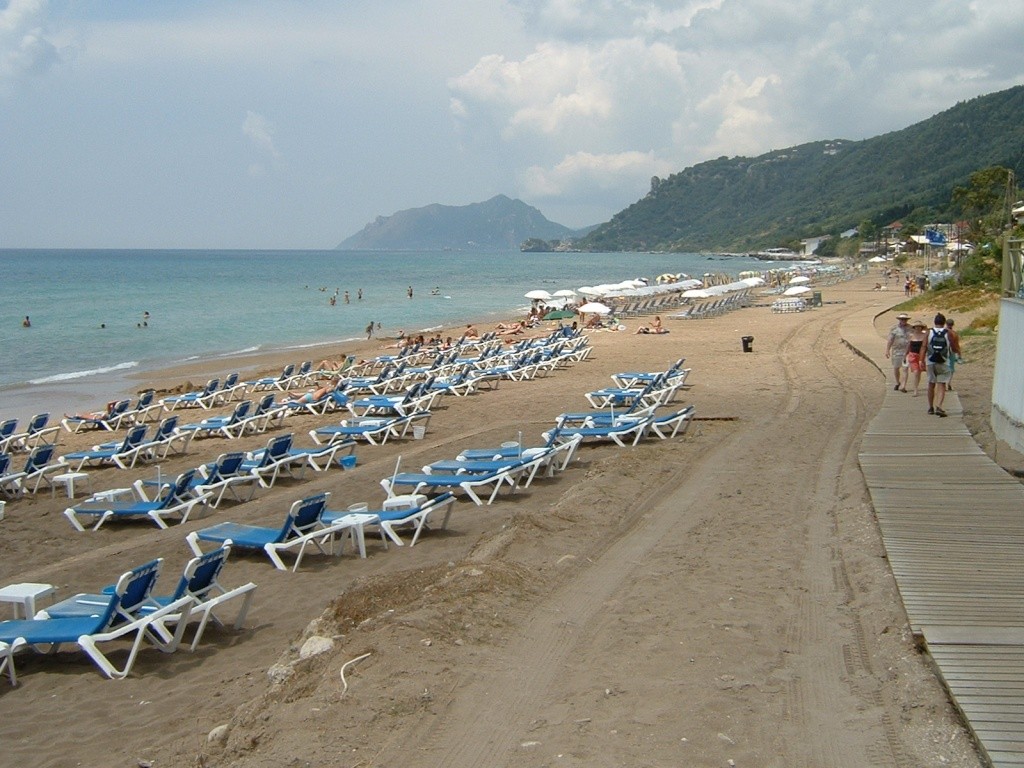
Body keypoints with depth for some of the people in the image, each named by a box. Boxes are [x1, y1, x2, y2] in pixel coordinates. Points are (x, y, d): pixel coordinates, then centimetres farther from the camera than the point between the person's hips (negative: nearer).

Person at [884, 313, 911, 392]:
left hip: (907, 351, -1)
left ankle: (903, 386, -16)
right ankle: (898, 383, 32)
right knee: (896, 368, 10)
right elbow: (889, 340, 0)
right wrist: (887, 350, -6)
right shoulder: (894, 329, 2)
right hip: (896, 351, 1)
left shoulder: (910, 328, 5)